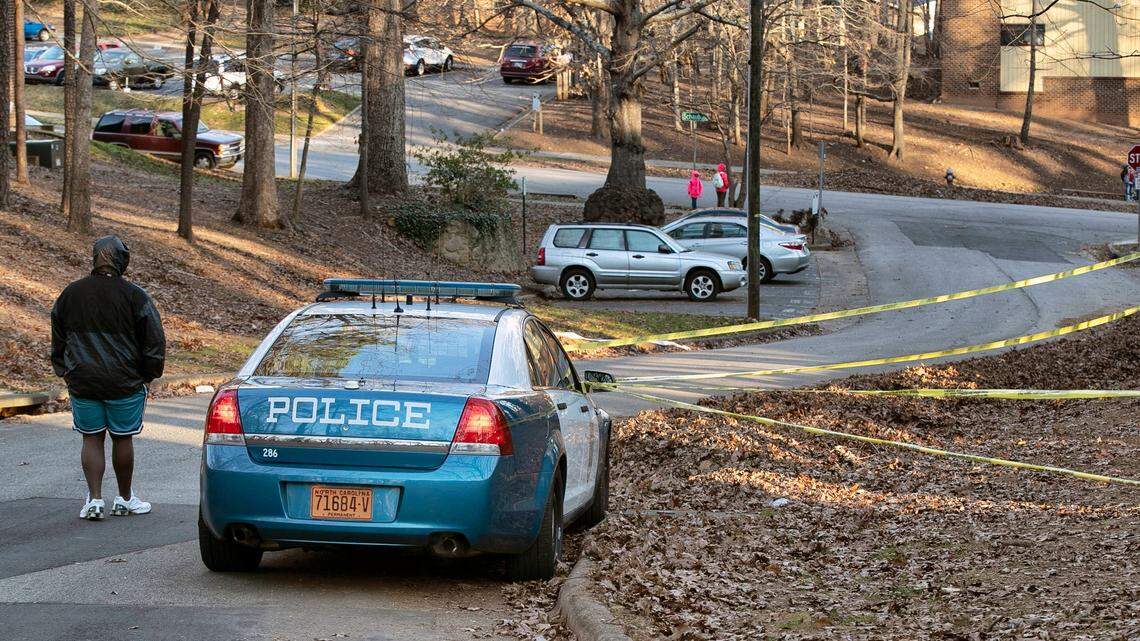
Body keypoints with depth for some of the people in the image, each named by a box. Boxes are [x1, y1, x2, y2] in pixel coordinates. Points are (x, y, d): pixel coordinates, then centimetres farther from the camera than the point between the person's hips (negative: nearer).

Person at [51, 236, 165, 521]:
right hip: (125, 384, -2)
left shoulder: (70, 294, 4)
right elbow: (154, 341, -5)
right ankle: (125, 499, 20)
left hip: (82, 383, 2)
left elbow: (58, 340, 13)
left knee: (91, 439, 9)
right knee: (122, 438, 9)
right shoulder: (134, 296, -9)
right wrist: (148, 375, 8)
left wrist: (66, 372, 23)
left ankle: (94, 499, -1)